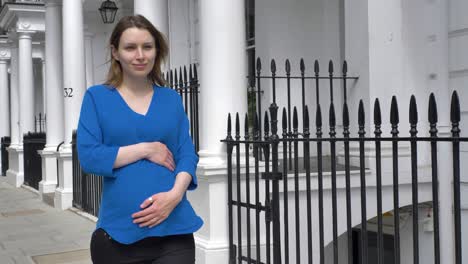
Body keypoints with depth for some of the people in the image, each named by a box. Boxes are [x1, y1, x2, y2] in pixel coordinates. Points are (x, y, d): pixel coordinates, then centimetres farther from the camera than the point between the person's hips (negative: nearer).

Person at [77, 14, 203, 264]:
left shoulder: (171, 98, 8)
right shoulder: (97, 97, 3)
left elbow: (187, 154, 2)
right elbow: (88, 157, -6)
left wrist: (175, 194, -15)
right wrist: (146, 149, -10)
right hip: (119, 231, -1)